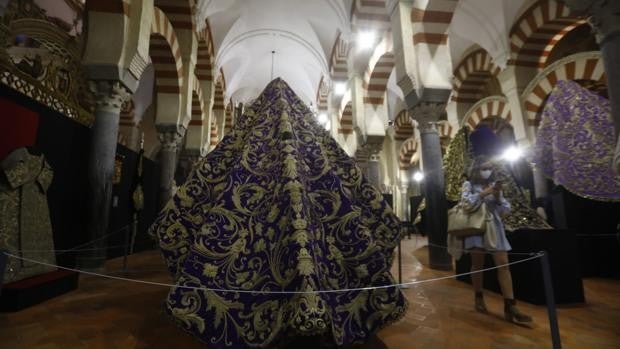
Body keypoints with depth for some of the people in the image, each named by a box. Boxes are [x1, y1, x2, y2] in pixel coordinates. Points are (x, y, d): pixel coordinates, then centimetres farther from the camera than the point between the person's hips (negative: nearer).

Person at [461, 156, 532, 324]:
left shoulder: (494, 185, 13)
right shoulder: (469, 185, 2)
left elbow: (505, 210, 11)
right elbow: (466, 201, -15)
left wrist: (498, 196, -7)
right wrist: (485, 193, -13)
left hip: (495, 227, 3)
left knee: (503, 264, -5)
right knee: (478, 264, 5)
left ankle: (510, 306, -2)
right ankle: (479, 297, 21)